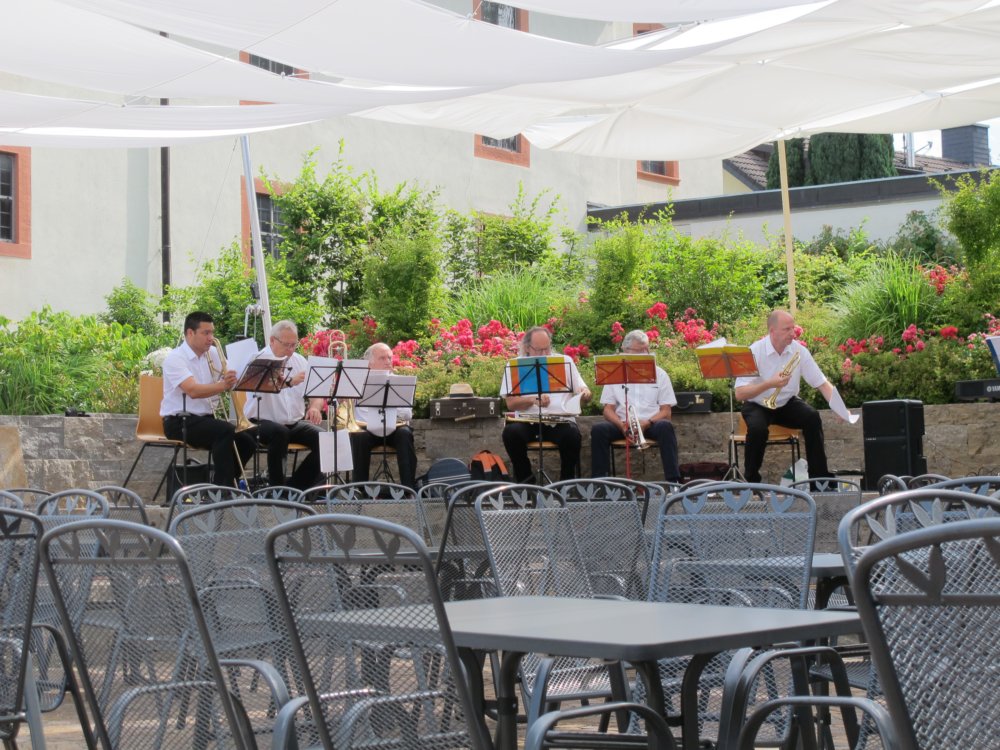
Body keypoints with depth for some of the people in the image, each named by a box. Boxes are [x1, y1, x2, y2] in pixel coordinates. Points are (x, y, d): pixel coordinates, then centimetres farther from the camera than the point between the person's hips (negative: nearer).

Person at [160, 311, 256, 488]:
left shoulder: (211, 355, 9)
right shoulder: (175, 359, -13)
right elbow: (193, 391, -28)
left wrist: (230, 382, -20)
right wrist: (222, 385, -43)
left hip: (206, 418, 7)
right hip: (179, 422, -7)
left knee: (247, 440, -9)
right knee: (225, 431, -30)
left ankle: (222, 481, 8)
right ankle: (223, 487, -26)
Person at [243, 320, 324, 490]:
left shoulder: (300, 361, 13)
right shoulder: (259, 361, -5)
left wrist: (315, 407, -11)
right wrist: (290, 382, -42)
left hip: (296, 423, 5)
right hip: (263, 422, -5)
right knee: (280, 432, -37)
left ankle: (297, 486, -4)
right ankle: (276, 487, -21)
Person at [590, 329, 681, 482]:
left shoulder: (659, 374, 10)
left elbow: (666, 412, 5)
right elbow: (608, 409, 7)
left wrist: (647, 423, -16)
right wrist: (622, 425, -15)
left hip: (651, 424, -1)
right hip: (622, 424, 1)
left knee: (665, 427, -34)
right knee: (598, 429, -28)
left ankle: (673, 481, -35)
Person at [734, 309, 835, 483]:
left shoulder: (799, 350, -8)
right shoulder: (754, 352, -18)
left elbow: (822, 383, -7)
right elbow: (739, 393, -23)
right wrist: (769, 384, -35)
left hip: (787, 404, 3)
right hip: (758, 406, -3)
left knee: (812, 417, -24)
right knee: (758, 429, -34)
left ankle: (819, 476, -10)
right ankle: (751, 479, -10)